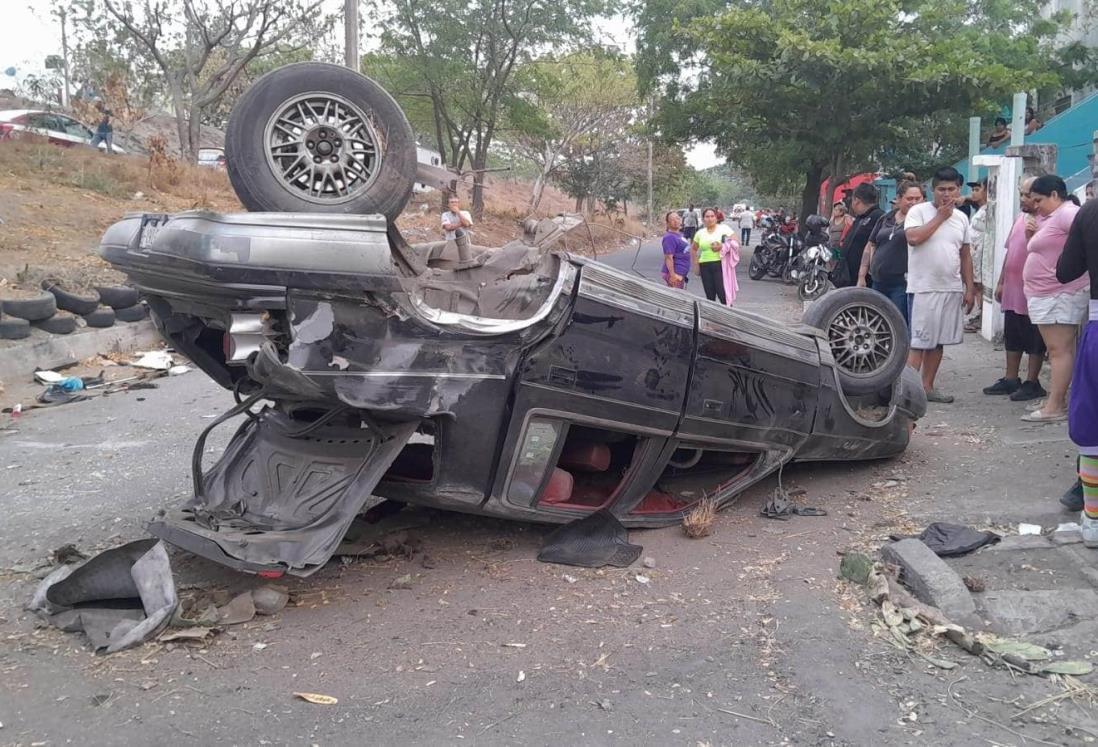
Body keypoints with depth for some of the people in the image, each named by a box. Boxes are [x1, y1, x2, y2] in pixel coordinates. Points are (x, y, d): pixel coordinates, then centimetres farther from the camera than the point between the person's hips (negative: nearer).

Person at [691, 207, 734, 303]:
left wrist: (722, 247, -16)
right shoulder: (700, 233, 13)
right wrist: (696, 263, 15)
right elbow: (693, 248, 25)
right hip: (705, 266, 4)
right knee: (710, 296, 6)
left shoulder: (724, 228, 3)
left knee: (722, 294, -13)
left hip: (720, 264, -4)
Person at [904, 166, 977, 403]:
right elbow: (913, 237, -23)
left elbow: (965, 255, 17)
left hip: (952, 289, 6)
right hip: (924, 288, -6)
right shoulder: (918, 211, -4)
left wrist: (969, 288, 12)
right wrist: (940, 216, -13)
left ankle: (927, 387, 19)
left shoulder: (961, 218, 12)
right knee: (917, 343, -7)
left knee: (938, 341, 10)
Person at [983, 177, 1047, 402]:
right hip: (1012, 291, 9)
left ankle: (1032, 383, 10)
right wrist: (1001, 282, 19)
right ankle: (1010, 380, 24)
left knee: (1034, 341, 2)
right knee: (1012, 339, 15)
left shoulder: (1045, 222, -13)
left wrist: (1033, 236, -28)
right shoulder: (1020, 219, 14)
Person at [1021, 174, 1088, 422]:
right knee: (1057, 350, 12)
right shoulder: (1052, 218, 20)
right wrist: (1034, 234, 10)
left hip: (1061, 294, -10)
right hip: (1047, 295, 10)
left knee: (1059, 350, -10)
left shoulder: (1067, 213, -12)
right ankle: (1058, 400, 17)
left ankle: (1054, 408, -11)